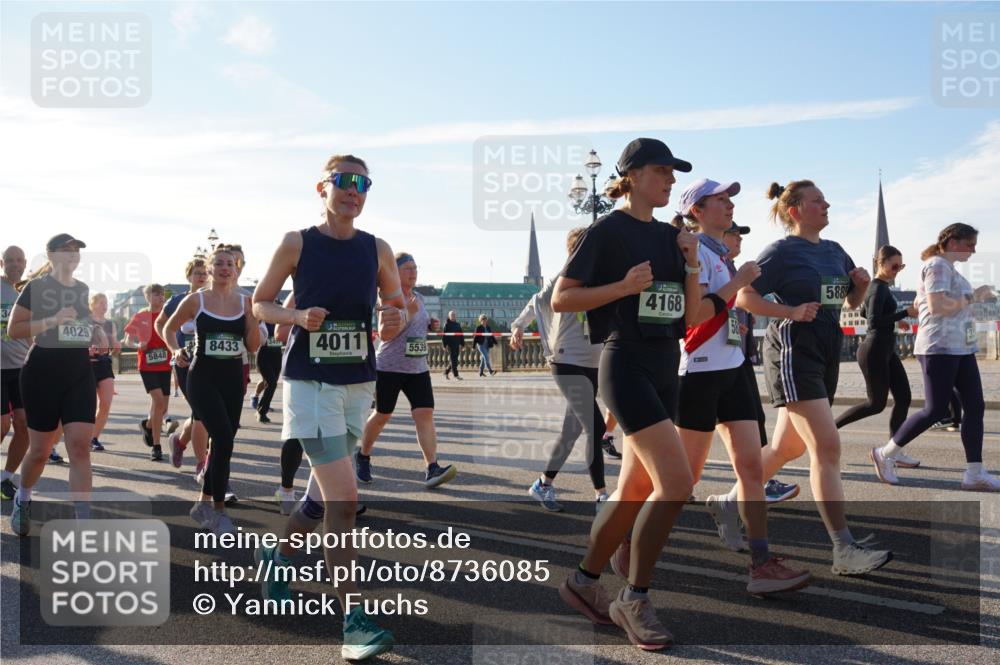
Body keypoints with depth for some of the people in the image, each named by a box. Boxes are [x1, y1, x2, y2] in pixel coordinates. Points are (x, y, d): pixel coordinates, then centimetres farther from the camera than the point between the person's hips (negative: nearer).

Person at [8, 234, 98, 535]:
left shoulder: (85, 290, 13)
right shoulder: (37, 287, -4)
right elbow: (13, 330, -9)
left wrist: (98, 335, 8)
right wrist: (53, 320, -20)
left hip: (80, 374, 4)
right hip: (42, 373, -4)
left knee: (80, 447, -8)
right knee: (40, 450, 6)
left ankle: (83, 524, -9)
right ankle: (22, 501, 36)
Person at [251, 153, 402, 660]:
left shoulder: (378, 250, 5)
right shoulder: (297, 243, -3)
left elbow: (399, 307, 12)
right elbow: (259, 303, 5)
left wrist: (398, 320, -12)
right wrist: (298, 317, -15)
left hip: (358, 383, 5)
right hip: (310, 380, -5)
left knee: (326, 490, 18)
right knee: (344, 498, -13)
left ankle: (279, 552, 47)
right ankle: (354, 622, -6)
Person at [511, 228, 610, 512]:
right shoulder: (561, 281, -6)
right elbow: (536, 303, 7)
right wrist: (518, 327, 5)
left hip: (592, 366, 6)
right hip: (568, 364, -6)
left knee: (572, 429, 12)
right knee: (596, 429, -11)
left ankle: (544, 484, 27)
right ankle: (601, 494, 0)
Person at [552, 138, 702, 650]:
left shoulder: (669, 236, 15)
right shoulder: (608, 231, -5)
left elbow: (689, 313, 15)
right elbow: (560, 299, -8)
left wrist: (692, 266, 0)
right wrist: (624, 286, -17)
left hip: (665, 367, 8)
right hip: (625, 363, -8)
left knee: (635, 491, 9)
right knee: (675, 482, -17)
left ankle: (584, 581, 26)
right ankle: (634, 601, -1)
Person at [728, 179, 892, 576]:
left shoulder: (834, 251, 16)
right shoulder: (782, 251, -6)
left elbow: (852, 302, 23)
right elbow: (744, 296, -12)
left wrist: (861, 283, 2)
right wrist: (792, 311, -21)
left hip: (826, 351, 8)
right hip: (793, 350, -8)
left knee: (788, 447, 13)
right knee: (827, 446, -15)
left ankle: (730, 502, 31)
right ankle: (845, 551, -13)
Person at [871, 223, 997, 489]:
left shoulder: (948, 268, 21)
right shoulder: (938, 265, -10)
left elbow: (918, 305, 27)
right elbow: (936, 305, -24)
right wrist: (966, 300, -7)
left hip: (960, 348, 10)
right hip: (940, 348, -10)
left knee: (975, 406, 3)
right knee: (935, 410, -7)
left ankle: (975, 474, 5)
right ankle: (885, 454, 7)